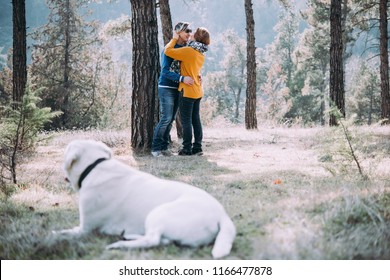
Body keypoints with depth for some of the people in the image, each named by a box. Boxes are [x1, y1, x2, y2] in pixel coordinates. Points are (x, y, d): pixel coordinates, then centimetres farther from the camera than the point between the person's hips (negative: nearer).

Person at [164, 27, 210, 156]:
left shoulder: (188, 51, -16)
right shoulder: (201, 54, 10)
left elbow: (168, 51, -16)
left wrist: (174, 38, 0)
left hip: (188, 91, -8)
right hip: (197, 91, 8)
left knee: (186, 120, -2)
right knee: (196, 119, 11)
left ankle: (187, 149, 0)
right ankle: (197, 147, 13)